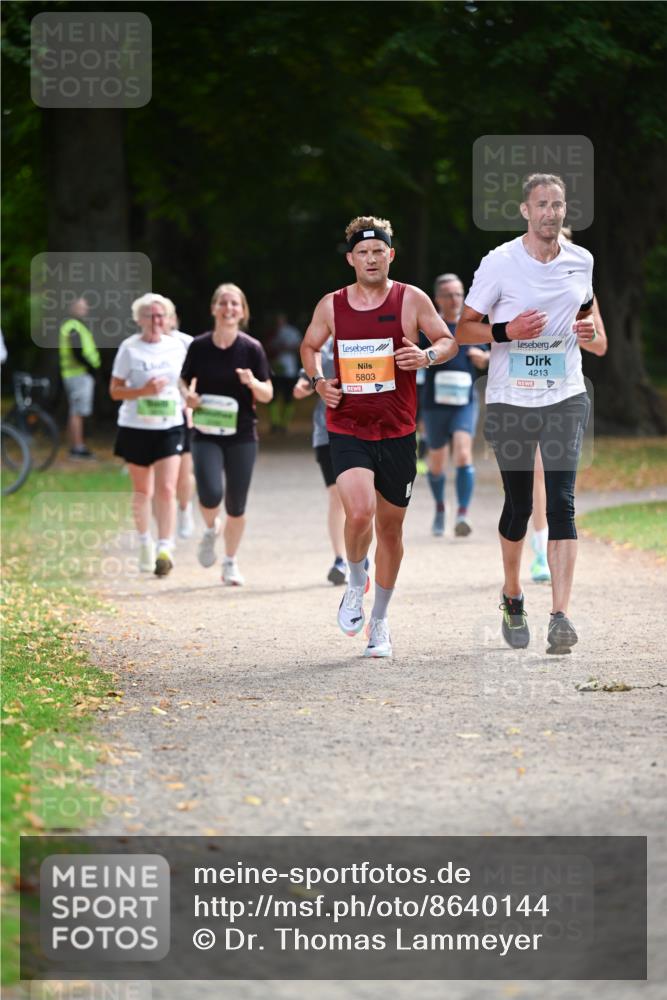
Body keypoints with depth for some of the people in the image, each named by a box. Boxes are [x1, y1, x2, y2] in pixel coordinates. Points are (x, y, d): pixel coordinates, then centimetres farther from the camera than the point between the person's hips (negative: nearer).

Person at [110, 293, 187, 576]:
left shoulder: (177, 346, 4)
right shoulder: (129, 348, -5)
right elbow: (115, 390, -4)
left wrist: (188, 404, 4)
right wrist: (144, 390, -19)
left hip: (169, 427, 1)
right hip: (136, 426, -1)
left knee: (166, 489, -11)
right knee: (142, 490, 11)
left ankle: (165, 548, -14)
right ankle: (144, 541, 31)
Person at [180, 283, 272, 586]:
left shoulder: (251, 348, -3)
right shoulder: (199, 347, -2)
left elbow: (268, 394, 0)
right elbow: (184, 380, 12)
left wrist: (253, 382, -21)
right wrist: (188, 395, -10)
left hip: (241, 436, 0)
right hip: (206, 435, 0)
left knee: (236, 505, 5)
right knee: (210, 494, -20)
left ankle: (230, 563, 25)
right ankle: (210, 529, 16)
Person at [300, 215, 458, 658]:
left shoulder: (412, 300, -1)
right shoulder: (331, 305, 3)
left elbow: (449, 341, 8)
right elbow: (309, 347, 19)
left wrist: (428, 356, -14)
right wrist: (318, 380, 0)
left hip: (397, 433, 1)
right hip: (347, 429, -1)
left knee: (390, 525, 10)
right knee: (359, 513, -23)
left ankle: (380, 620, 27)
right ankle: (356, 581, 8)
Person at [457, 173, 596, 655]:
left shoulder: (581, 261, 4)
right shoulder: (499, 263, -6)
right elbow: (463, 329, -1)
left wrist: (588, 326, 0)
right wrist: (507, 331, -19)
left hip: (565, 398, 1)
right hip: (510, 401, -1)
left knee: (562, 503, -12)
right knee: (519, 506, 8)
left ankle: (561, 616, -18)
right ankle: (513, 596, 35)